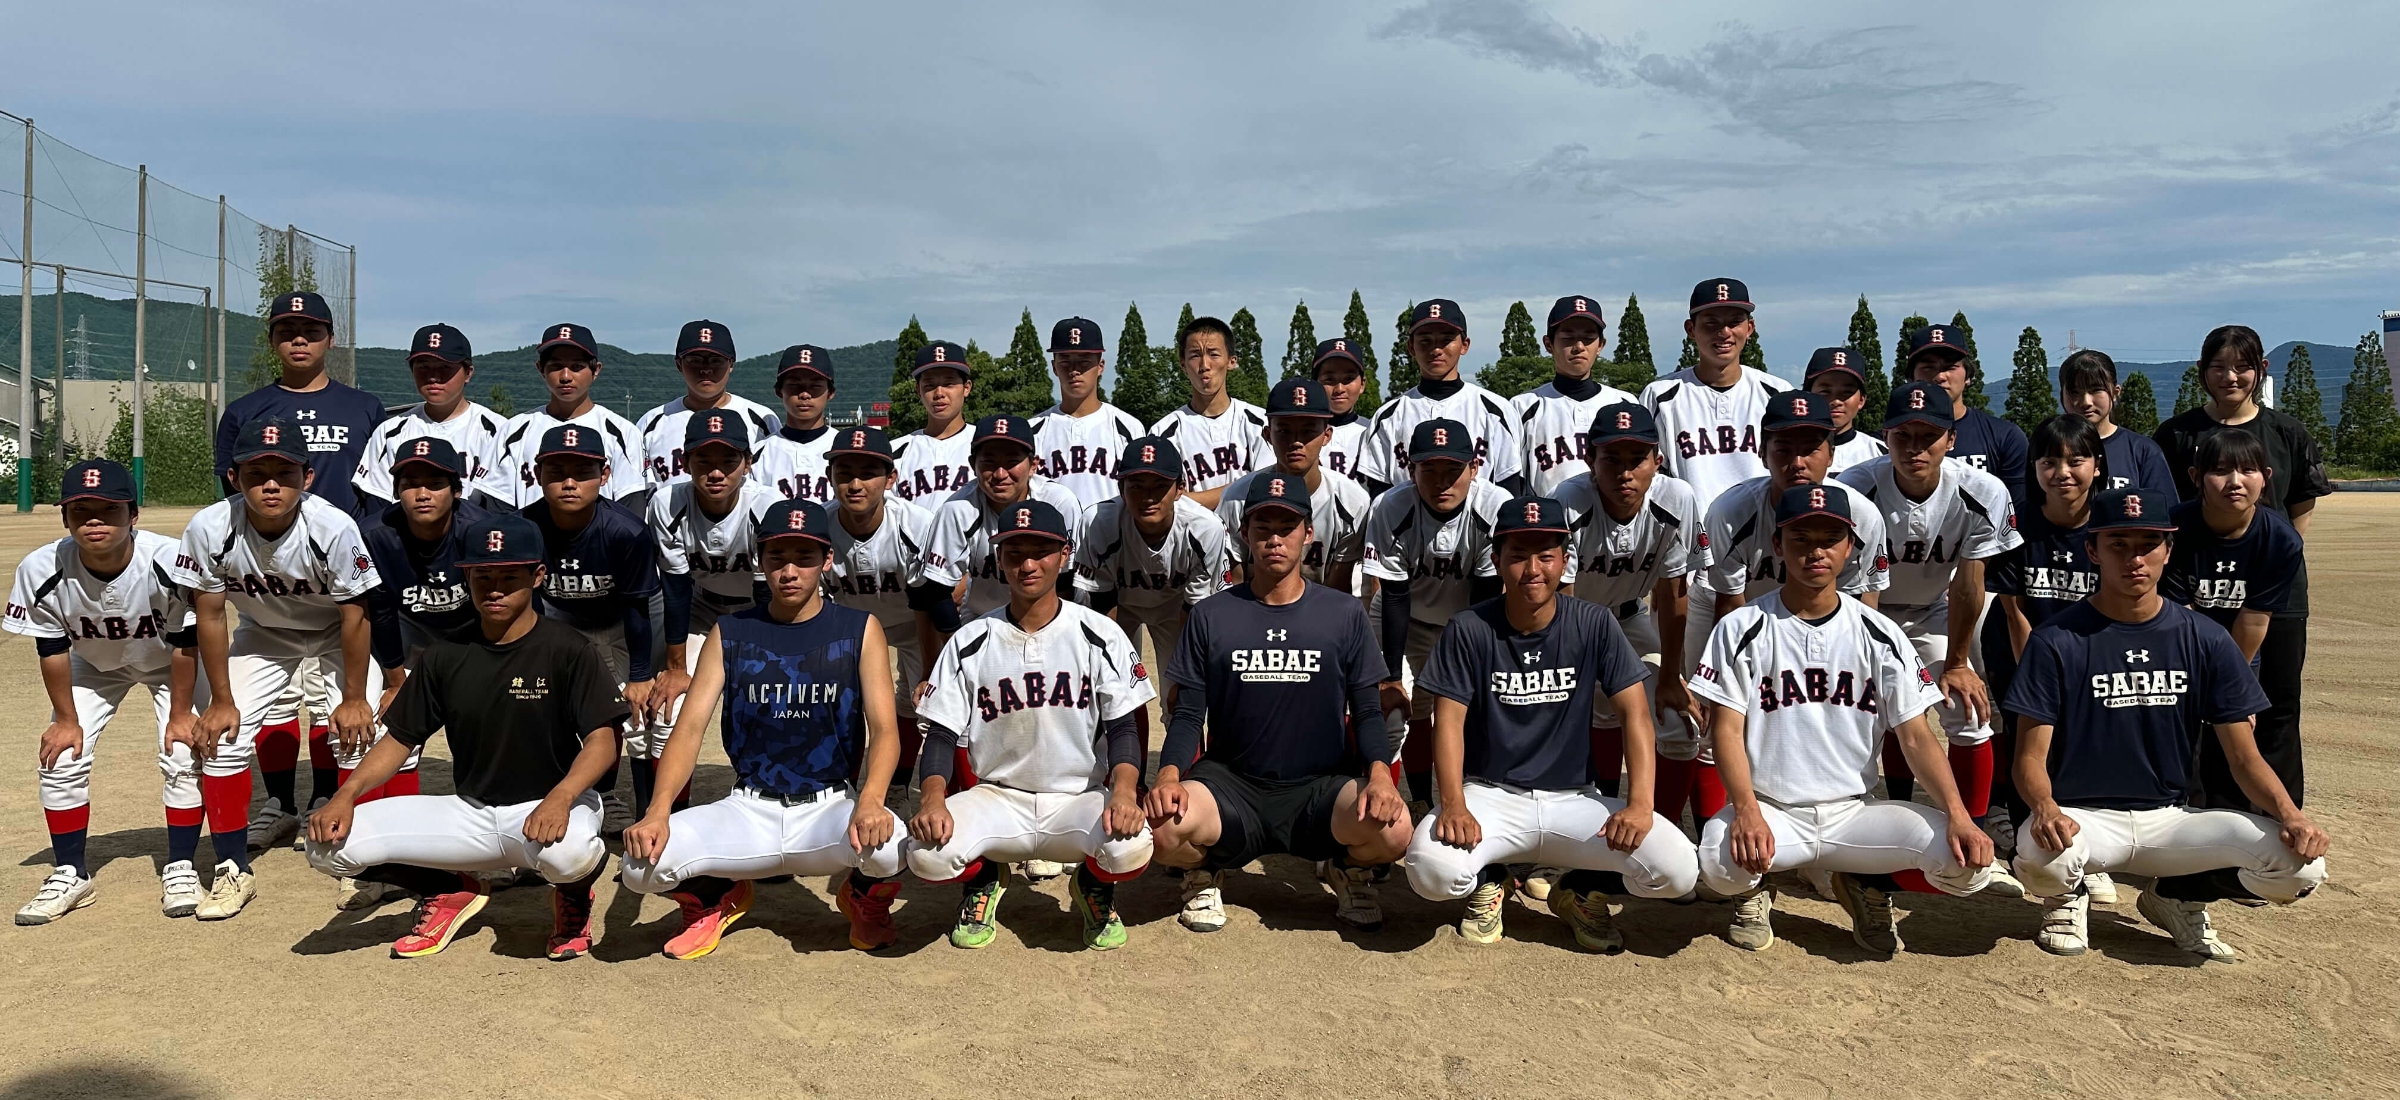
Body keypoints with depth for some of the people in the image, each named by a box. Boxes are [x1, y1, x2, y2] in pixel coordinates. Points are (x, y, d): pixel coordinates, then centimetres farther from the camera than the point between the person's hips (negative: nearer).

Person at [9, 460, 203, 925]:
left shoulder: (170, 561, -37)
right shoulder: (42, 570, -30)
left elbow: (184, 642, -24)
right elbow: (51, 648, -15)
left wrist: (180, 714, -17)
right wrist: (66, 719, -8)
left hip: (169, 664, -2)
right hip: (94, 666, 2)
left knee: (183, 757, -12)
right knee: (61, 759, -5)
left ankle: (180, 869, 5)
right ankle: (70, 874, 13)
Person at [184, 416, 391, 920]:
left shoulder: (333, 528, -35)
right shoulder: (209, 529, -28)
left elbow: (355, 616, -23)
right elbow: (210, 615, -15)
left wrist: (353, 697, -17)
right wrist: (220, 700, -10)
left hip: (338, 632, -3)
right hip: (262, 632, 3)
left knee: (358, 733, -16)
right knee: (221, 736, -7)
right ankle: (233, 869, 9)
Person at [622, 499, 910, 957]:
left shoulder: (859, 630, 1)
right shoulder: (729, 634, 5)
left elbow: (884, 730, -8)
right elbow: (690, 727, -2)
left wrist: (870, 802, -29)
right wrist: (657, 811, -20)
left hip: (831, 807, -1)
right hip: (749, 811, 2)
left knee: (887, 845, -34)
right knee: (643, 860, -22)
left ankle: (865, 900, 6)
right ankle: (717, 897, 14)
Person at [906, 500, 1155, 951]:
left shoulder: (1100, 635, -1)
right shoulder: (969, 643, 2)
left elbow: (1122, 728, -5)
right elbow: (942, 735, 0)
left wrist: (1123, 792, -25)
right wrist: (932, 799, -20)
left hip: (1080, 799, -1)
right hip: (996, 799, 1)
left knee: (1131, 845, -32)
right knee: (927, 853, -28)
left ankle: (1094, 889, 8)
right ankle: (984, 879, 11)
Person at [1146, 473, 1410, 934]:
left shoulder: (1344, 614, 6)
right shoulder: (1211, 616, 5)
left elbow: (1368, 713, 5)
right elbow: (1188, 715, 3)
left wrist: (1379, 774, -16)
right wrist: (1168, 775, -17)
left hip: (1320, 790, 1)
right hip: (1230, 788, 0)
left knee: (1392, 826, -30)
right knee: (1163, 827, -32)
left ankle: (1349, 870, 9)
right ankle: (1205, 872, 7)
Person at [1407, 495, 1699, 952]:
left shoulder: (1594, 625, -2)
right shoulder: (1468, 630, -5)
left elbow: (1635, 713, -5)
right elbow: (1449, 721, -8)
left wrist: (1639, 803, -19)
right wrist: (1453, 805, -24)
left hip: (1573, 799, 2)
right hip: (1490, 794, -1)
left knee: (1678, 871, -21)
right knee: (1432, 870, -32)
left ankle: (1581, 889, 13)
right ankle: (1489, 880, 8)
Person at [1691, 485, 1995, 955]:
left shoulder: (1880, 634, 5)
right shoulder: (1741, 629, -2)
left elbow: (1916, 737, 2)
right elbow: (1728, 731, -7)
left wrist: (1957, 814, -15)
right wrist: (1747, 811, -24)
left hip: (1855, 814, 3)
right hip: (1769, 810, -2)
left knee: (1968, 860, -21)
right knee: (1720, 862, -35)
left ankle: (1866, 884, 11)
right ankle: (1756, 889, 5)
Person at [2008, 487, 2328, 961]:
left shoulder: (2206, 640, 3)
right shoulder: (2057, 640, -6)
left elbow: (2243, 755, 3)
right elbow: (2032, 755, -8)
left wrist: (2290, 814, -17)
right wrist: (2045, 807, -30)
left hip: (2174, 819, 3)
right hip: (2083, 818, -3)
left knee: (2302, 861, -21)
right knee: (2042, 854, -37)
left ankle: (2180, 896, 11)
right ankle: (2068, 899, 4)